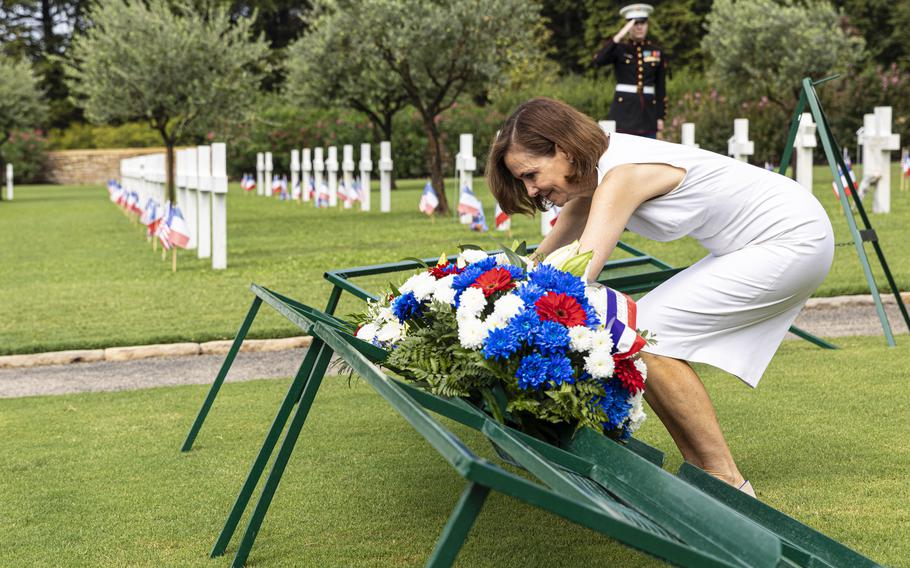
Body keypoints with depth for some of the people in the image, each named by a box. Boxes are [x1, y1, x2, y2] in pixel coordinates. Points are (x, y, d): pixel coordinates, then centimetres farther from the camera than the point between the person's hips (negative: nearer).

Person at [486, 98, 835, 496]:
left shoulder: (621, 176, -26)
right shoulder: (592, 172, 2)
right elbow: (548, 258, 8)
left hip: (793, 240, -10)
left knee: (646, 335, -14)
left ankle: (726, 481, -7)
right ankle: (699, 472, 9)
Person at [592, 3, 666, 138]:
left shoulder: (657, 51, 9)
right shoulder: (619, 49, 2)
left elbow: (661, 87, 9)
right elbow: (598, 61, -18)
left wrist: (660, 117, 4)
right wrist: (619, 36, -19)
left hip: (648, 113, 2)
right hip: (623, 111, -2)